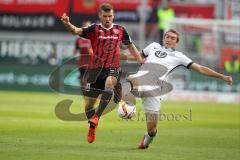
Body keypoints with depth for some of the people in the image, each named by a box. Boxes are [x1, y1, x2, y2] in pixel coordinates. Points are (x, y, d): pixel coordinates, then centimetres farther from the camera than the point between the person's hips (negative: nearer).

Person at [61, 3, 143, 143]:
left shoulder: (120, 30, 7)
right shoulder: (95, 29, 0)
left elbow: (131, 46, 21)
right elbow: (77, 31, -16)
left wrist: (142, 62, 19)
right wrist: (68, 24, -37)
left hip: (113, 68, -1)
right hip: (96, 68, 1)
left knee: (109, 84, -35)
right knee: (90, 102, 4)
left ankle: (96, 117, -37)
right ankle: (92, 129, 28)